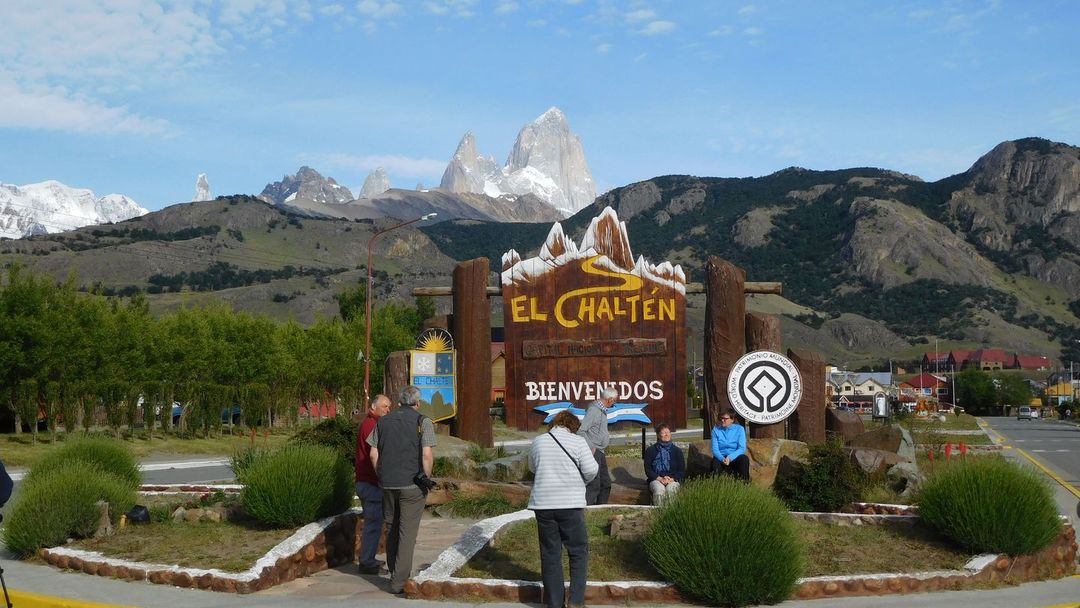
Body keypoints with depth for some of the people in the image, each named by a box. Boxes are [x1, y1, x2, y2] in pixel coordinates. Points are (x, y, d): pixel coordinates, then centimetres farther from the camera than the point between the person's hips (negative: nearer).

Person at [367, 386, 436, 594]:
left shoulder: (383, 421, 9)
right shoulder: (423, 422, -5)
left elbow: (373, 454, 6)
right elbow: (427, 455, -14)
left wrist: (381, 477, 14)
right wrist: (426, 479, -3)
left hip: (387, 483, 4)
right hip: (412, 484, -4)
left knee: (392, 528, 18)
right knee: (407, 532, 1)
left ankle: (394, 572, 28)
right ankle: (399, 581, 0)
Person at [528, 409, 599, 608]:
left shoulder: (538, 442, 8)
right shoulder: (578, 442, -4)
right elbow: (590, 470, -9)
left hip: (543, 504, 3)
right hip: (570, 504, -3)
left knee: (550, 555, 9)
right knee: (579, 552, 9)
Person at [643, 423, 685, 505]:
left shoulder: (677, 451, 12)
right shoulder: (650, 450, 9)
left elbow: (682, 471, 10)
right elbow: (647, 470, 6)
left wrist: (671, 479, -8)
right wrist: (660, 478, -11)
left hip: (673, 479, 0)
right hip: (656, 479, 0)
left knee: (670, 490, -35)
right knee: (659, 492, -35)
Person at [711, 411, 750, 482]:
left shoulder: (739, 429, 1)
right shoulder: (716, 430, 4)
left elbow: (742, 448, -8)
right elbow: (715, 449, -3)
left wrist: (730, 457, -25)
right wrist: (722, 459, -25)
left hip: (735, 458, 0)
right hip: (721, 458, 0)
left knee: (744, 459, -32)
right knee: (715, 461, -34)